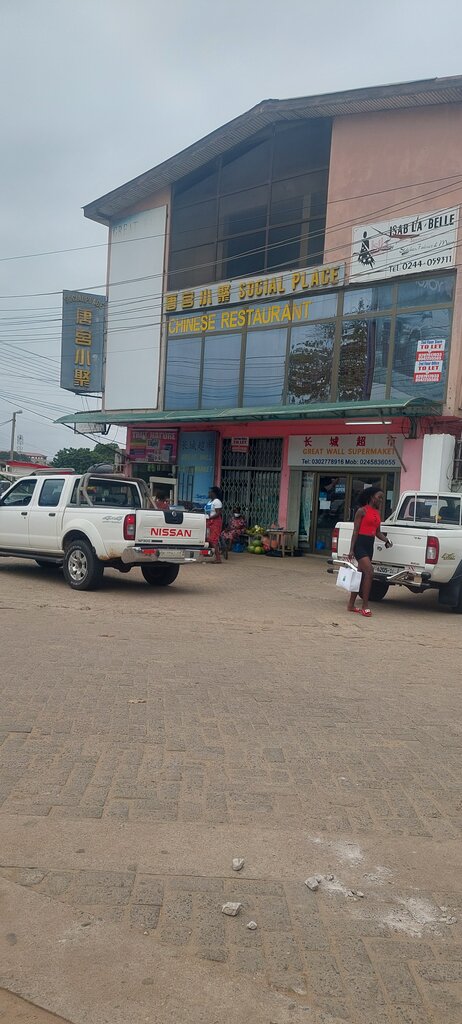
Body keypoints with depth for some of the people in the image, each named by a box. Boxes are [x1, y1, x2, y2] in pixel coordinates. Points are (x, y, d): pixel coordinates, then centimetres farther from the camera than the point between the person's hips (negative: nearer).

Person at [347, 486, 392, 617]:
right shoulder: (362, 511, -6)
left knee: (361, 576, 10)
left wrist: (386, 540, -3)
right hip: (360, 544, -8)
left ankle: (351, 605, 17)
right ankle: (365, 606, -11)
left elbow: (377, 532, 17)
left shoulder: (377, 513, 16)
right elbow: (355, 531, -8)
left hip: (370, 546, 8)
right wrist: (352, 550, -12)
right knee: (369, 573, -16)